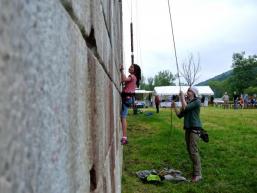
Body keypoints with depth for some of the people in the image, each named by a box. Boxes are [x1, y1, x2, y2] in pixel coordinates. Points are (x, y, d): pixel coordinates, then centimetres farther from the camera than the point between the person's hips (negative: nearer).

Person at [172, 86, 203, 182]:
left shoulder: (197, 102, -7)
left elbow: (185, 108, -20)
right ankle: (195, 169, 24)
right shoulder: (187, 102, 14)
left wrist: (182, 97, -9)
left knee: (193, 151, -12)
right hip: (187, 128, 8)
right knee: (189, 150, 12)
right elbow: (180, 115, 12)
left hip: (195, 128, -8)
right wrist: (174, 107, 1)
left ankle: (198, 174, -7)